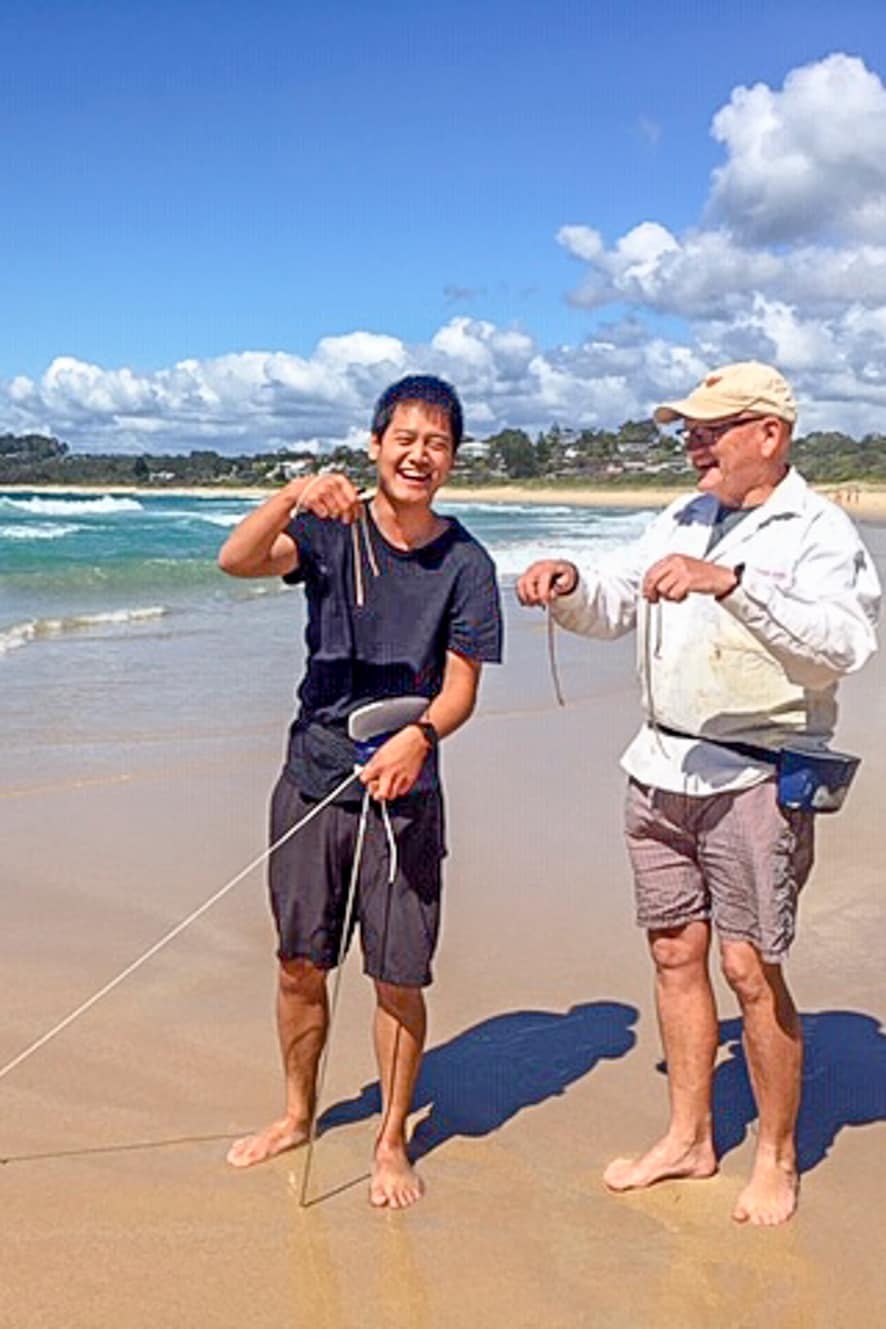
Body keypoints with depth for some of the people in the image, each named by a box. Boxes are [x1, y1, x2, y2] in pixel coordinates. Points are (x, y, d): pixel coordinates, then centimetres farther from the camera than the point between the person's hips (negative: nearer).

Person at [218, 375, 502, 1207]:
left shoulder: (465, 563, -3)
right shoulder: (331, 530, -1)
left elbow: (461, 687, -6)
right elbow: (236, 560, -18)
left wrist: (418, 737, -26)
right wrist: (292, 497, -36)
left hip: (402, 795, -1)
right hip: (310, 780, 2)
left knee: (398, 978, 4)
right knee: (300, 964, 14)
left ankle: (391, 1141, 24)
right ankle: (298, 1115, 36)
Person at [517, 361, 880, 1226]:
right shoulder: (680, 522, 14)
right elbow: (608, 611, 15)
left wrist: (733, 583, -35)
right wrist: (568, 585, -7)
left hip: (754, 779, -7)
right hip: (661, 768, 7)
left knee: (751, 968, -2)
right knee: (675, 954, 13)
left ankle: (777, 1157, 18)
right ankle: (688, 1138, 29)